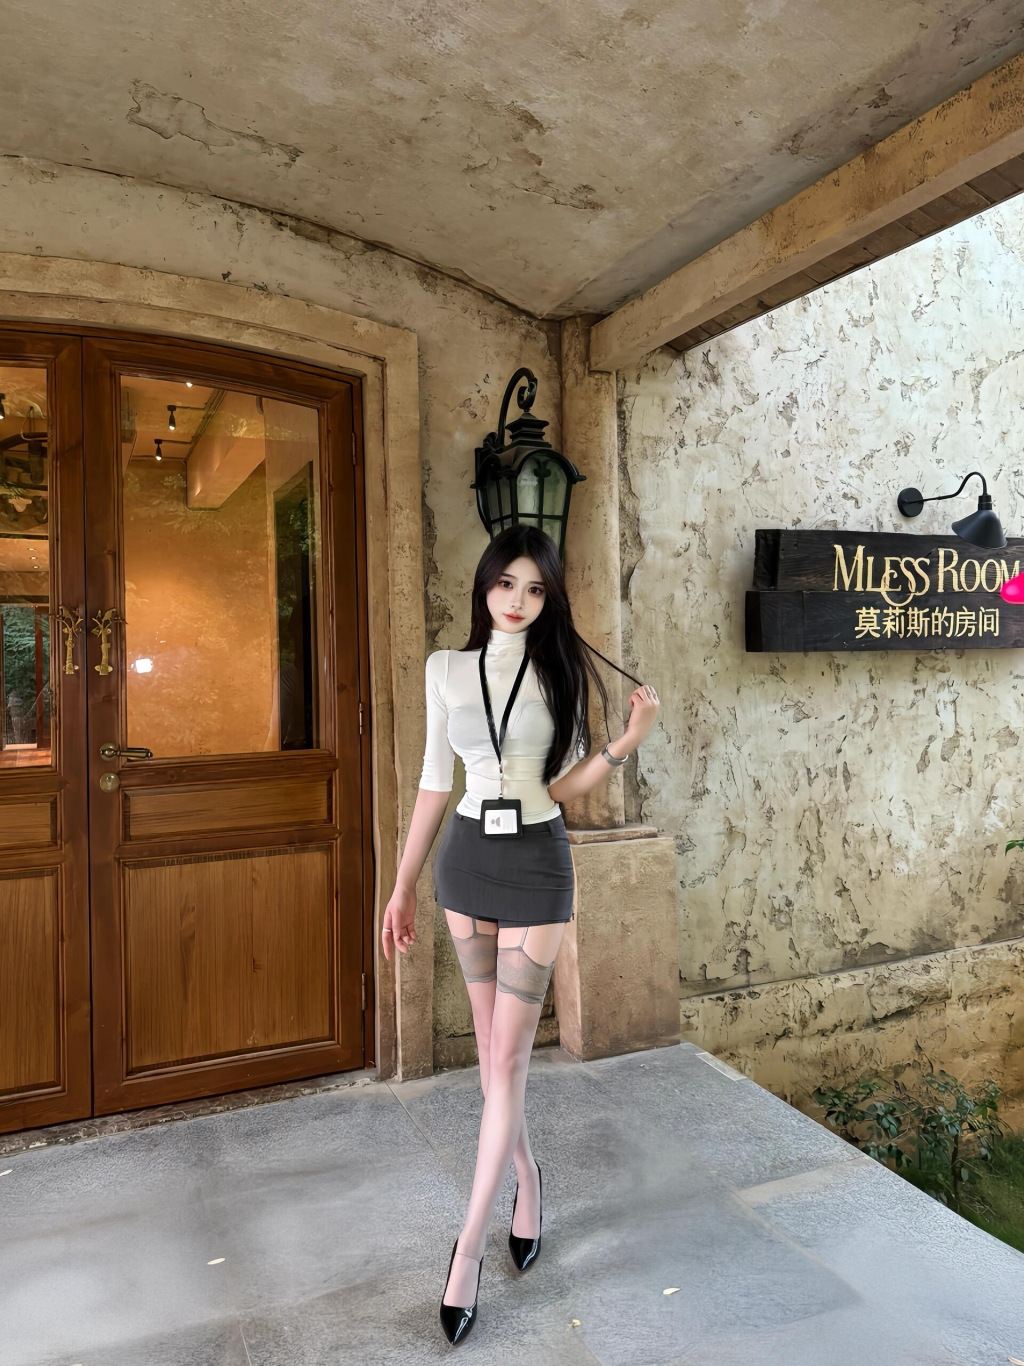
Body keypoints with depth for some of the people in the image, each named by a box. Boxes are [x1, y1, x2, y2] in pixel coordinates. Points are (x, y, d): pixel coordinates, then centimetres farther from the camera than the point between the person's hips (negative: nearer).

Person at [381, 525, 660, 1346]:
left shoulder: (565, 670, -3)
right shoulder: (448, 669, 1)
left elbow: (562, 786, -3)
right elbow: (435, 781, 5)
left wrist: (628, 744, -18)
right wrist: (403, 884, 6)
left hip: (537, 862, -2)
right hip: (467, 858, 3)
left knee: (508, 1055, 1)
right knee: (492, 1046, 14)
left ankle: (469, 1245, 14)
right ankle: (527, 1181, 37)